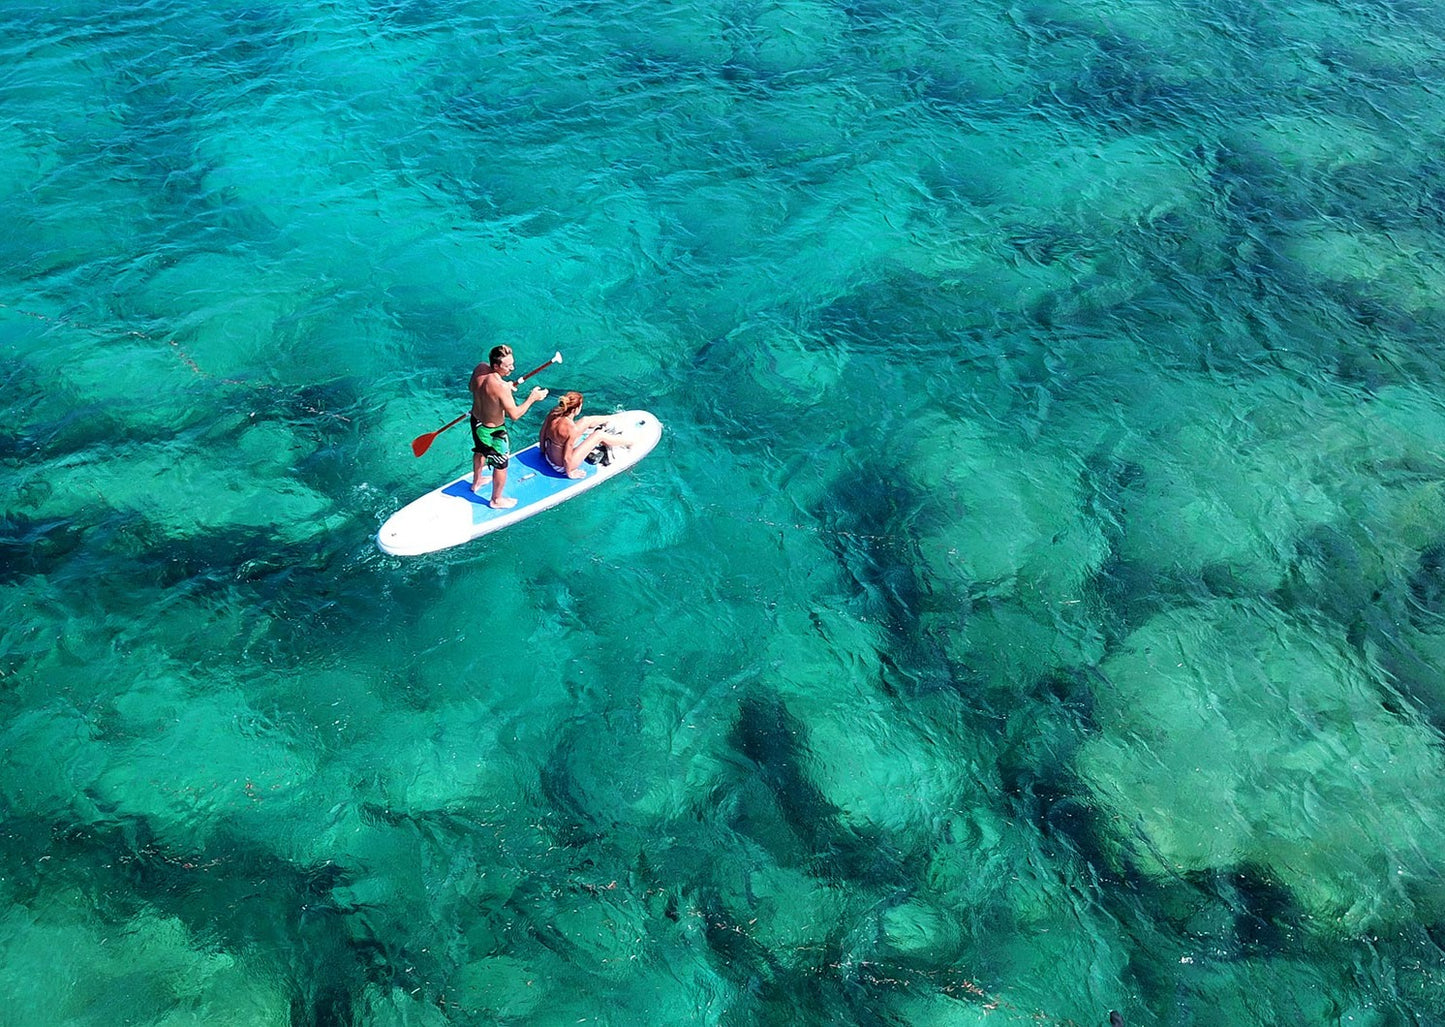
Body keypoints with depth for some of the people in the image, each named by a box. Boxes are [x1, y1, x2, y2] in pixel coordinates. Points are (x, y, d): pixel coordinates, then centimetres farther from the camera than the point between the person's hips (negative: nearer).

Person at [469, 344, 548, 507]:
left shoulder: (480, 368, -15)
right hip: (493, 431, -8)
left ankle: (476, 482, 61)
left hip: (476, 420, 8)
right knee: (501, 465, 17)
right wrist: (532, 397, -21)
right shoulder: (500, 387, -38)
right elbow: (514, 414, -30)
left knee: (480, 451, 35)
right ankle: (497, 500, 37)